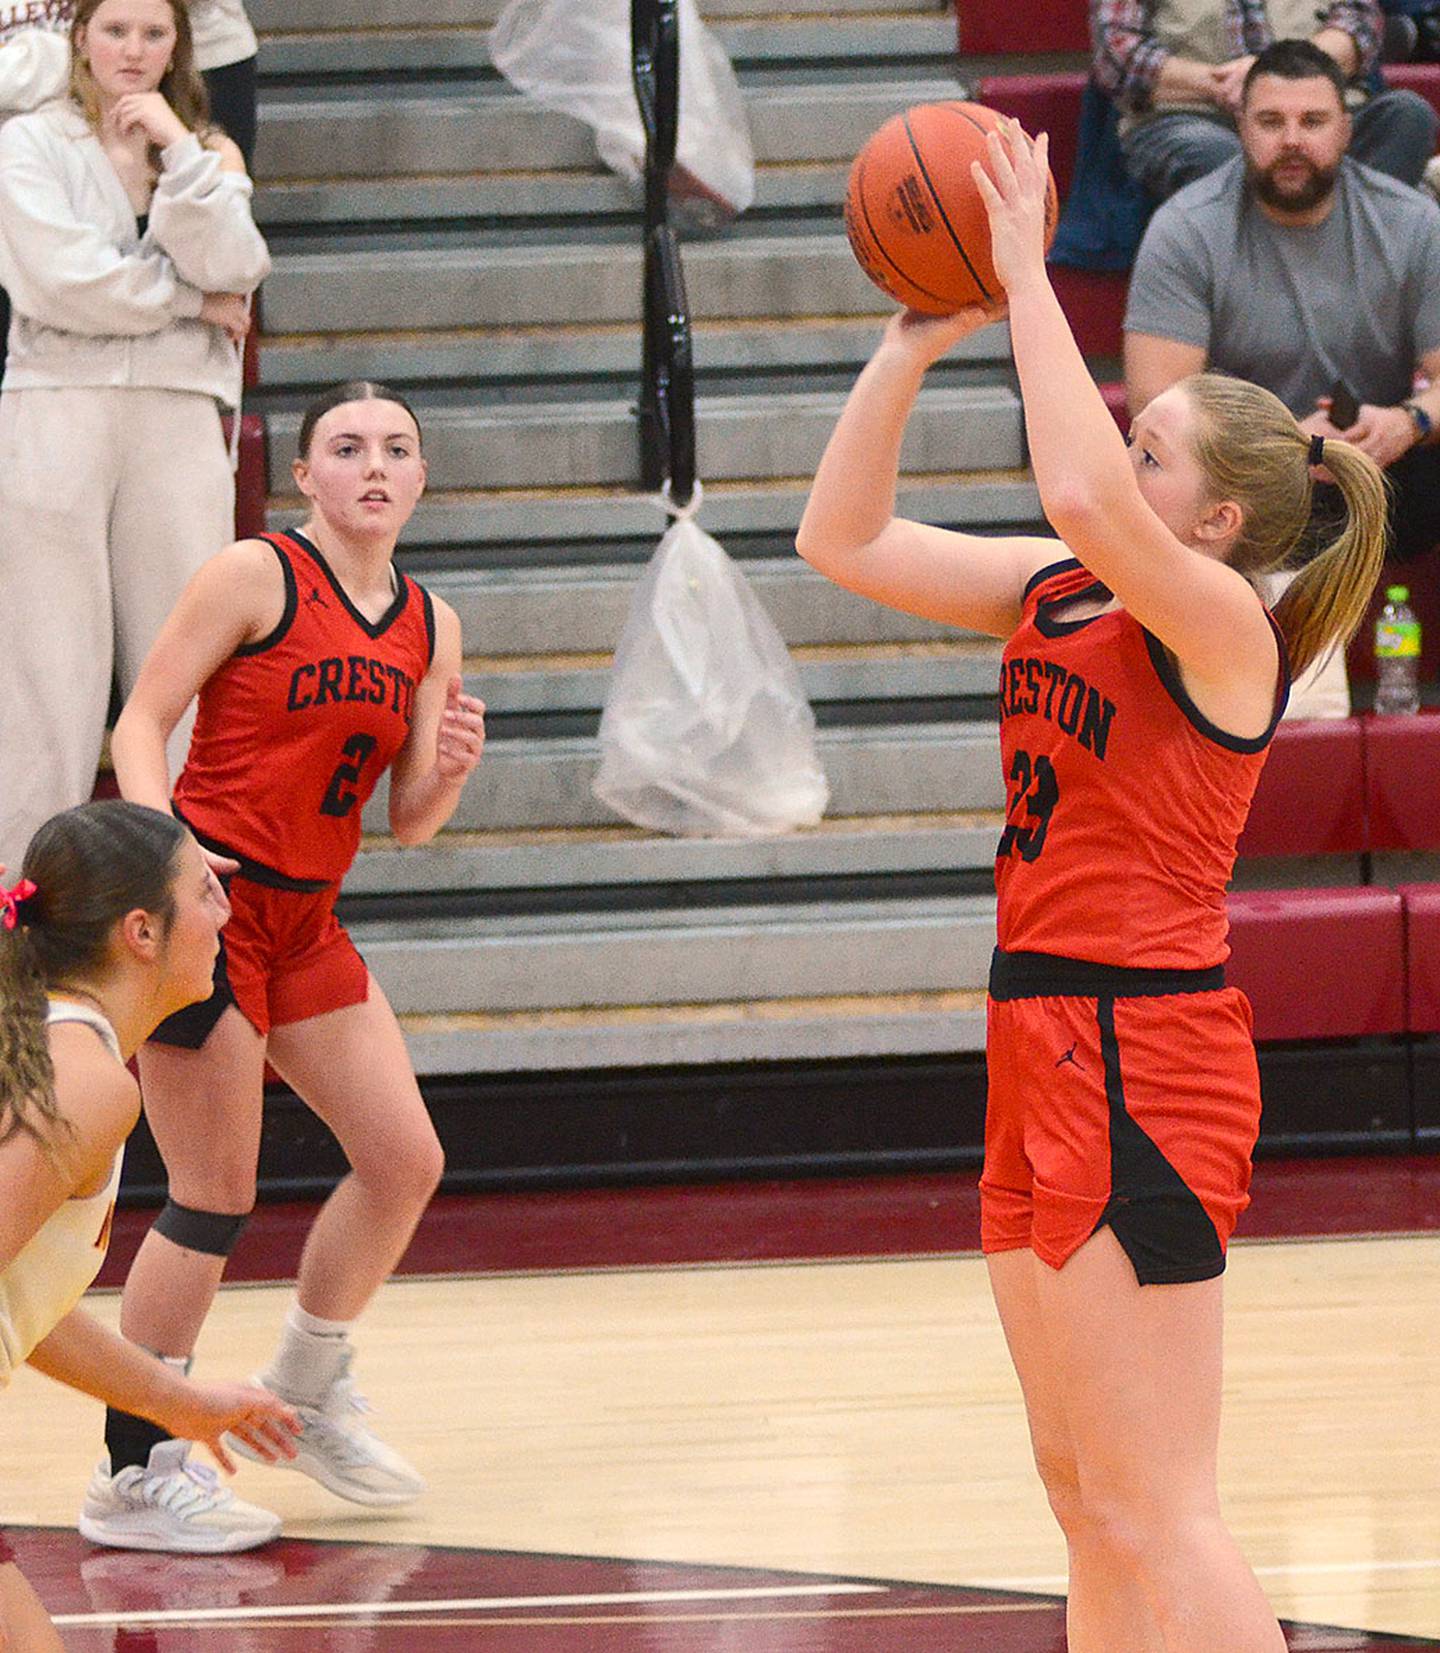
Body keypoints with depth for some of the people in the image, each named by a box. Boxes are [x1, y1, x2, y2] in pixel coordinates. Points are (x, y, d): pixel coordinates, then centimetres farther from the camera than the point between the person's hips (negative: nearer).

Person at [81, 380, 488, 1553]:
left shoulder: (429, 625, 10)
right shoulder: (258, 575, -8)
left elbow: (411, 821, 12)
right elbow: (143, 721, -9)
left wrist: (451, 768, -10)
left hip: (308, 922, 7)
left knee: (406, 1160, 5)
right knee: (217, 1194, -7)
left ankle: (307, 1390, 27)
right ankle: (135, 1472, 2)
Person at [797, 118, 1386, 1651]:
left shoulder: (1227, 627, -13)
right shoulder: (1056, 593, 9)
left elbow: (1083, 497, -32)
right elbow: (844, 542, 11)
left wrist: (1029, 281, -25)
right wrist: (914, 343, 1)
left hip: (1141, 1057, -9)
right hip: (1043, 1043, 9)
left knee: (1155, 1521, -10)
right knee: (1085, 1501, 13)